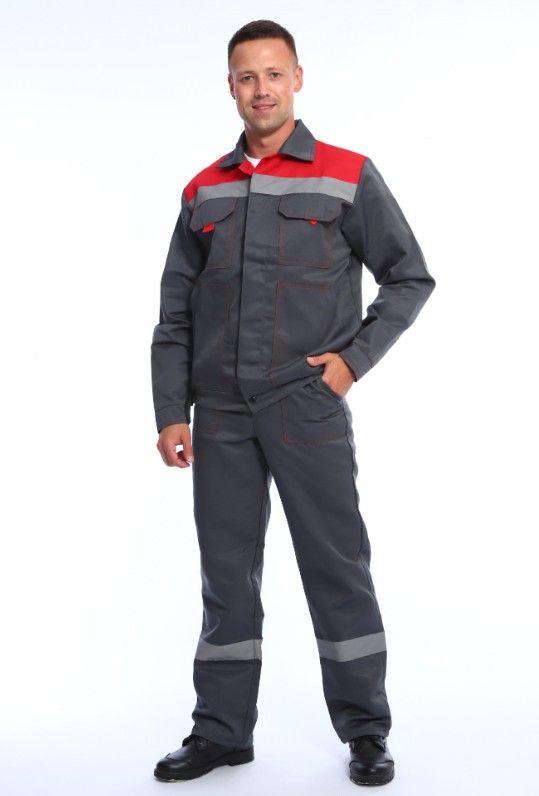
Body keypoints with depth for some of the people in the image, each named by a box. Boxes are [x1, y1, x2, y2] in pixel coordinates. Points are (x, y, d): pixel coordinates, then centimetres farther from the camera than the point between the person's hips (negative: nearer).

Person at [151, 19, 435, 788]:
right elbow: (175, 312, 10)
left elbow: (411, 277, 4)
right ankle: (221, 731, 22)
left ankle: (366, 732, 16)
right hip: (222, 414, 4)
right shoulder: (203, 191, 11)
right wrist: (172, 412, 3)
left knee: (336, 567, 2)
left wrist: (355, 357, -7)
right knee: (227, 573, 9)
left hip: (308, 408, -3)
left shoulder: (348, 176, 1)